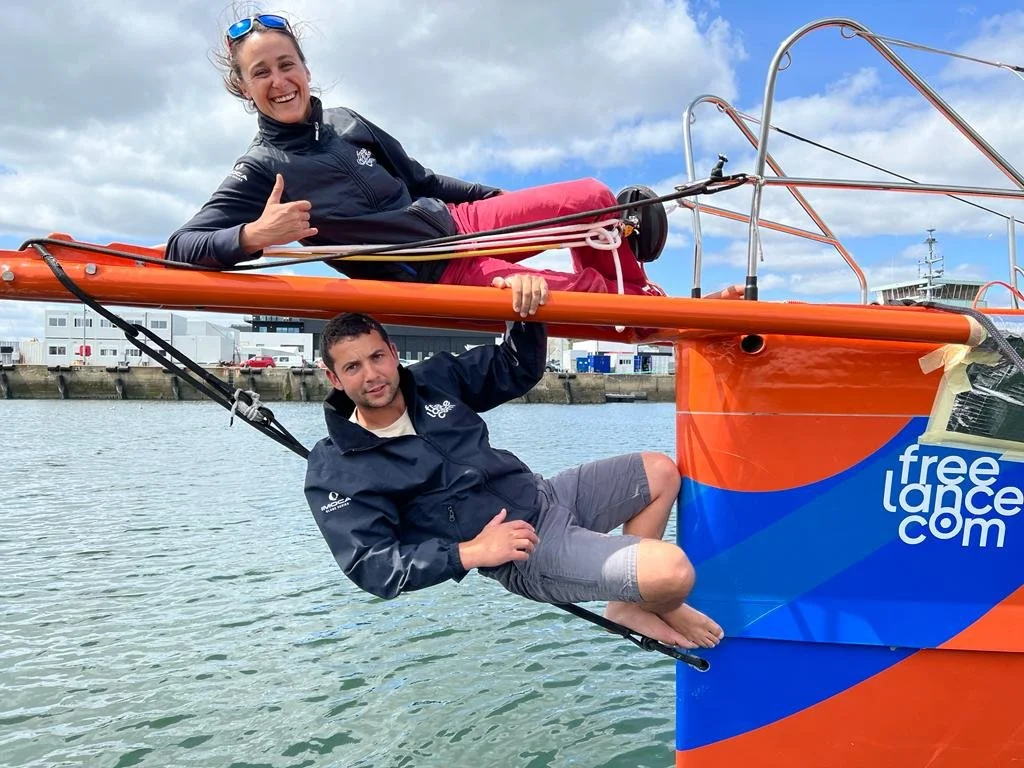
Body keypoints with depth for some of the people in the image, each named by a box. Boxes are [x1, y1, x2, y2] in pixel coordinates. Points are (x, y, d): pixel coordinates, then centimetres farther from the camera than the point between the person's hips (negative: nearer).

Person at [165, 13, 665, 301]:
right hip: (431, 274, -7)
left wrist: (497, 197, 18)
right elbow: (182, 245, -20)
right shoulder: (261, 168, -11)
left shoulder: (345, 120, 6)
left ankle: (633, 292, 23)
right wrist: (252, 237, -41)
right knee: (583, 291, -14)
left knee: (591, 196, 1)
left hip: (454, 222, 7)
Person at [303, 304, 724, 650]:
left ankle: (629, 604, 13)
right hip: (526, 555, -7)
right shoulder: (336, 472, -13)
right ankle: (657, 607, 18)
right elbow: (371, 566, -18)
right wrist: (469, 552, -24)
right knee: (673, 572, -21)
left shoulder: (436, 378, 2)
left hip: (542, 496, 8)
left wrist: (526, 315, -11)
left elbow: (519, 371, 10)